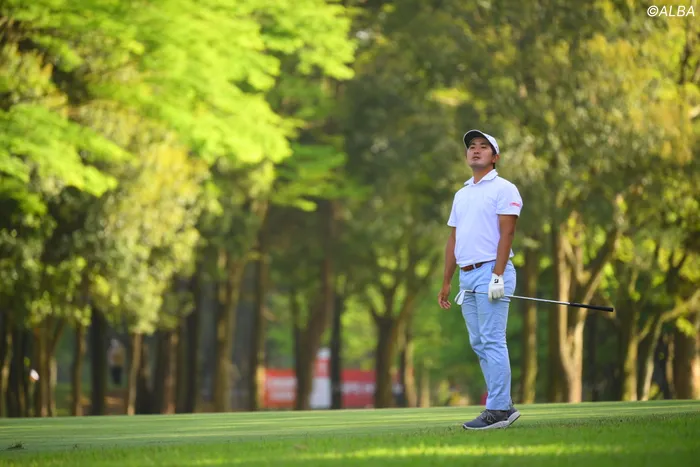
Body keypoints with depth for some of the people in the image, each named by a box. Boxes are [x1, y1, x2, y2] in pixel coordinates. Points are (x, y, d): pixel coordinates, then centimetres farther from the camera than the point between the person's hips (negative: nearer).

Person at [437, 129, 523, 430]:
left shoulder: (503, 189, -3)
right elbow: (453, 240, 21)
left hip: (490, 273, -8)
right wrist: (446, 282, 17)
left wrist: (498, 275, -20)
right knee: (479, 345, 7)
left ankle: (497, 411, -13)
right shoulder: (461, 194, 21)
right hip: (467, 276, 8)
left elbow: (506, 234, -12)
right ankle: (504, 405, 11)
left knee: (492, 342, -12)